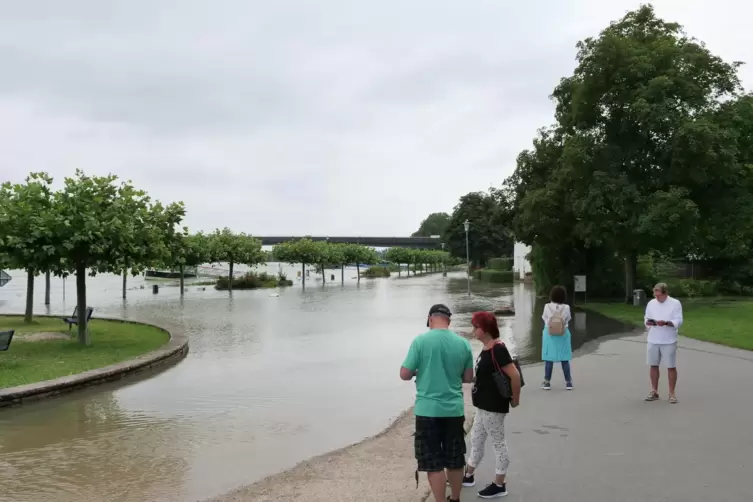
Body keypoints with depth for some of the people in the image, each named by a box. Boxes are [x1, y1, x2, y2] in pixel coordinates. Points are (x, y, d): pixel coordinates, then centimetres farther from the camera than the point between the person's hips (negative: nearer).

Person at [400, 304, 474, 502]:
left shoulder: (421, 341, -10)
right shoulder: (463, 343, 1)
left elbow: (405, 374, -8)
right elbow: (468, 378, 9)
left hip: (428, 410, -4)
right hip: (455, 410, 4)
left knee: (433, 463, 4)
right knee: (455, 462, 17)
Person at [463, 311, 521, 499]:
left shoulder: (497, 349, -22)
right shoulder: (486, 349, 7)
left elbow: (514, 375, -25)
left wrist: (515, 399, -16)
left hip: (494, 406, -10)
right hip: (484, 405, 10)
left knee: (498, 443, 3)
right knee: (476, 439, 20)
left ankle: (499, 485, 15)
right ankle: (468, 476, 35)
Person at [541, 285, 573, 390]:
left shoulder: (547, 307, -12)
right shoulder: (566, 307, -11)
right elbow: (568, 319, 3)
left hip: (549, 334, -1)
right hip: (563, 334, 1)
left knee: (549, 359, 6)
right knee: (565, 359, 10)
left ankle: (547, 382, 12)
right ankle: (568, 382, 16)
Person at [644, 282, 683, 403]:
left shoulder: (675, 303, -5)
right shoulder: (651, 303, 7)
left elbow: (679, 322, -9)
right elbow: (646, 319, 11)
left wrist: (666, 323, -25)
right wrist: (648, 322, -12)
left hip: (669, 341, -3)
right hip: (653, 340, 4)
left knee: (671, 367, 2)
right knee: (653, 365, 8)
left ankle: (671, 393, 12)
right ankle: (654, 391, 19)